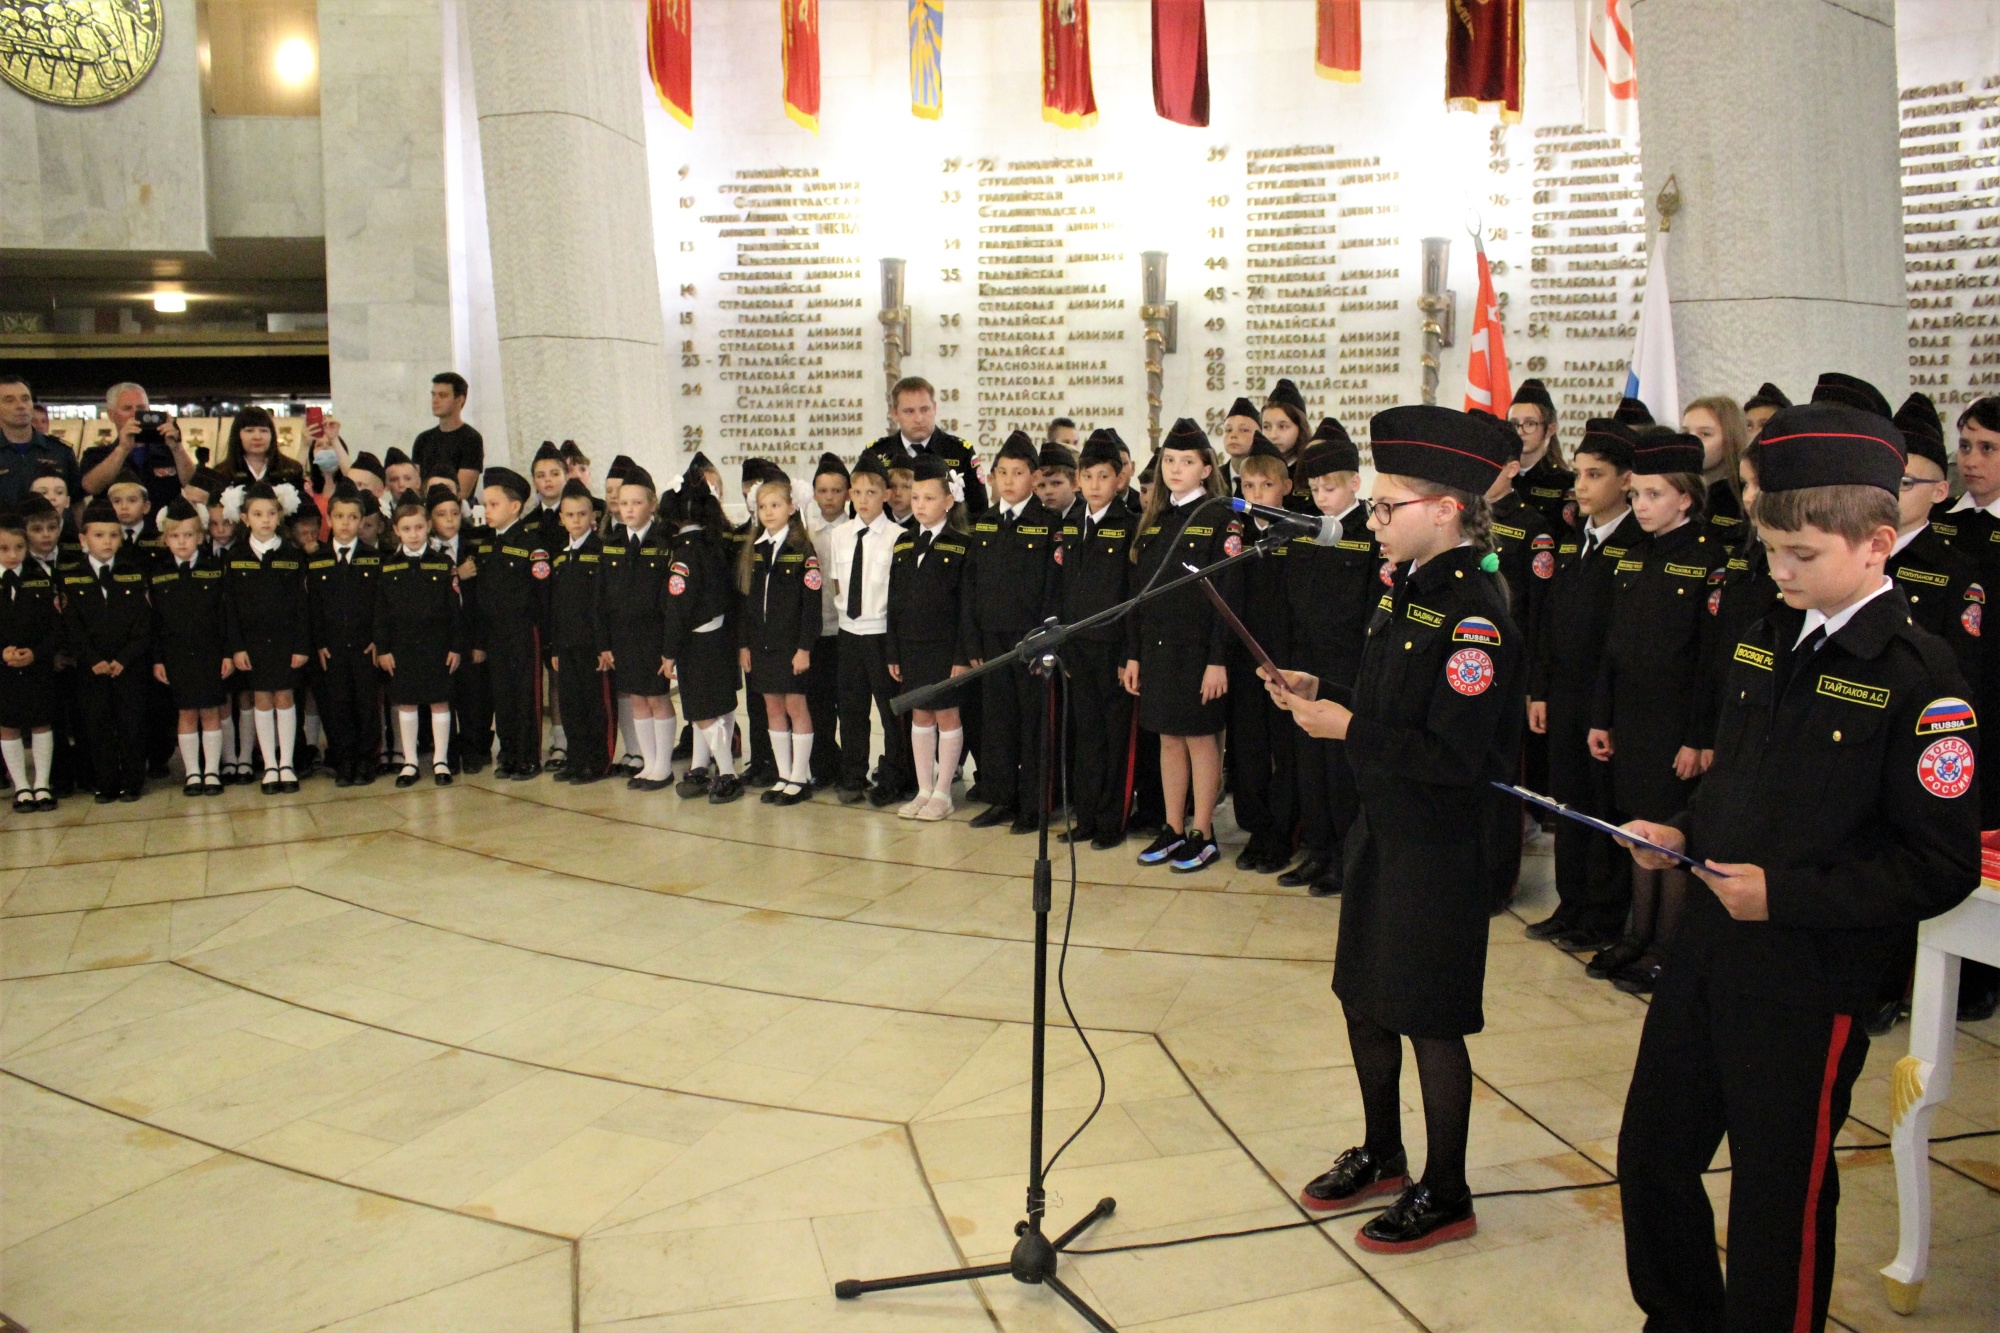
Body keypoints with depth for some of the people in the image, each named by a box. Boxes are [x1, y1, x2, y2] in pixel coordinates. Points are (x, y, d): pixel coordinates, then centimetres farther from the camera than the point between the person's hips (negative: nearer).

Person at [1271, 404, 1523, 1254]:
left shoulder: (1474, 615, -21)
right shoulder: (1407, 593, 7)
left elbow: (1454, 757, -26)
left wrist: (1345, 728, -22)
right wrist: (1318, 700, 0)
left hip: (1440, 848, -9)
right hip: (1382, 828, 9)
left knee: (1429, 1020, 5)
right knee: (1364, 997, 18)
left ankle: (1445, 1196, 23)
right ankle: (1382, 1155, 38)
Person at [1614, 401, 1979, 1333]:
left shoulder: (1917, 678, -15)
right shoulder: (1761, 644, 7)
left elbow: (1942, 868, -16)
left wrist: (1787, 895, -21)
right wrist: (1682, 831, 1)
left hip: (1809, 980, -7)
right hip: (1707, 947, 7)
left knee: (1781, 1195, 9)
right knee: (1652, 1151, 18)